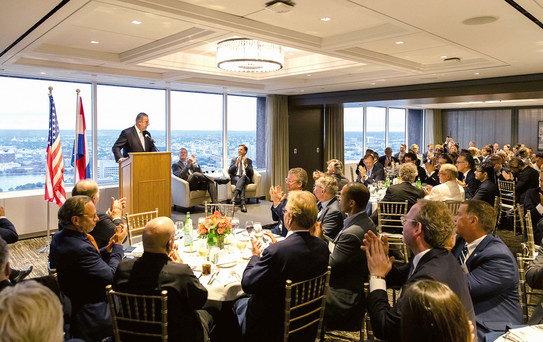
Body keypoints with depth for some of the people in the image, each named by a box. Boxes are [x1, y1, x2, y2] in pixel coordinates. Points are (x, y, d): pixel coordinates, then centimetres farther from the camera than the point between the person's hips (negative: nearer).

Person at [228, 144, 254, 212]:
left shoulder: (249, 161, 17)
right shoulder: (234, 160, 19)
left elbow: (251, 173, 2)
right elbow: (229, 171, 4)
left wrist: (245, 164, -12)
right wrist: (236, 164, -11)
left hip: (246, 178, 0)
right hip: (235, 178, 0)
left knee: (243, 176, -37)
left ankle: (235, 195, -53)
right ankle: (242, 203, -52)